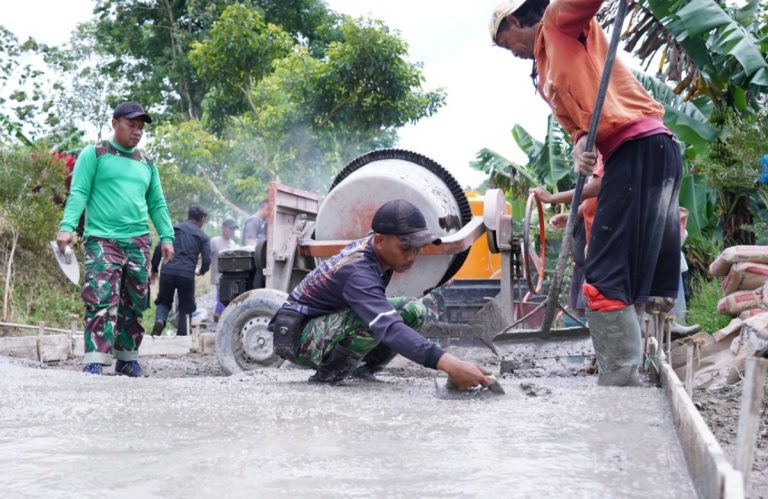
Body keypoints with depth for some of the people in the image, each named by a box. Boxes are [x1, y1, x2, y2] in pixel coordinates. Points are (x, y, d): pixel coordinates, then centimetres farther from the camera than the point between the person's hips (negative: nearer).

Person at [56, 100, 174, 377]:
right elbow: (78, 193, -5)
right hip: (102, 240, -5)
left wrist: (167, 236, 8)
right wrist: (67, 226, -18)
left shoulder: (147, 164, 18)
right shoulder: (94, 154, 3)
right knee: (102, 300, -15)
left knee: (134, 303, 8)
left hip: (138, 242, 5)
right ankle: (94, 362, -17)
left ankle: (127, 357, 19)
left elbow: (157, 204, 19)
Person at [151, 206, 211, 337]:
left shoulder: (174, 228, 15)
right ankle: (181, 336, 7)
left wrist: (154, 269, 15)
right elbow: (207, 260, 2)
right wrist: (201, 271, 24)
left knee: (163, 302, 17)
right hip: (187, 275, -1)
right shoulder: (203, 237, 10)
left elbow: (159, 249, 7)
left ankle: (159, 320, -13)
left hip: (168, 271, 1)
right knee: (186, 307, 15)